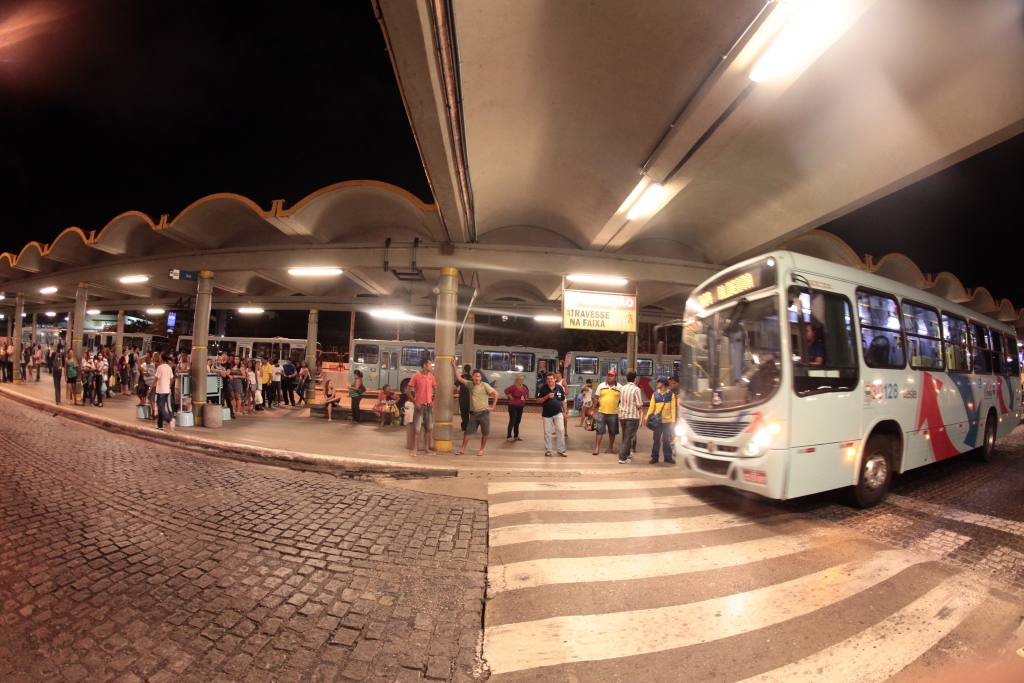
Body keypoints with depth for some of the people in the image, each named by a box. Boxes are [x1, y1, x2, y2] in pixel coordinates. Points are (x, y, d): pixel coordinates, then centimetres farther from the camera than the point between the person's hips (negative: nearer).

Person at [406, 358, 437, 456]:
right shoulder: (416, 376, -10)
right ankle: (414, 449, 7)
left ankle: (427, 448, 20)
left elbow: (435, 389, 16)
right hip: (419, 405, -5)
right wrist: (415, 402, -12)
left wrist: (433, 401, 5)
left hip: (429, 405, 5)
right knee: (417, 428, -1)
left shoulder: (431, 376, 5)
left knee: (428, 428, 10)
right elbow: (408, 390, -9)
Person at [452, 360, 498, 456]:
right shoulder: (470, 384, 2)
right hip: (473, 413, 3)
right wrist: (454, 366, -1)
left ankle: (481, 450, 20)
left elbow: (496, 394, -9)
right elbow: (459, 378, 4)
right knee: (467, 431, 6)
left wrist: (492, 407, -12)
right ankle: (462, 449, 15)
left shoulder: (485, 385, -10)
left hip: (484, 412, -3)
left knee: (485, 433, 5)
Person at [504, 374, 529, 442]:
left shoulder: (524, 387, 6)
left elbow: (527, 393, 25)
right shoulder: (513, 387, -17)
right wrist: (510, 397, -18)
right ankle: (509, 437, 3)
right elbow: (506, 390, -22)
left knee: (518, 421, 14)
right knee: (512, 421, -5)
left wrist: (526, 397, 10)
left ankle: (516, 436, 25)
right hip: (513, 406, -7)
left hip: (520, 407, 7)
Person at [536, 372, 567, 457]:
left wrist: (565, 411, 8)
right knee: (547, 432, 6)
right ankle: (548, 450, 18)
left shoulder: (560, 388, -1)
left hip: (558, 413, 1)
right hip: (547, 414, -1)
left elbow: (563, 400, 9)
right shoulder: (543, 388, -5)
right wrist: (547, 396, -21)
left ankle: (561, 450, 10)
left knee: (561, 431, -2)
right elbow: (538, 400, -6)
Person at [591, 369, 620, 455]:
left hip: (614, 413, 0)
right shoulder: (601, 386, 1)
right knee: (599, 430, 4)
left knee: (612, 431, 13)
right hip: (601, 412, 0)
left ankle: (610, 447, 27)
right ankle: (597, 448, 12)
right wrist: (592, 410, 3)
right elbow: (596, 398, 4)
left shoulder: (619, 387, -3)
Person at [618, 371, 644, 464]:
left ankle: (626, 454, 30)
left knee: (625, 436, 19)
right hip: (632, 416, -6)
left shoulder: (622, 388, 5)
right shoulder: (636, 389, -11)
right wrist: (641, 417, -5)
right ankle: (623, 458, -2)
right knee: (628, 437, -1)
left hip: (622, 415, 6)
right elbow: (639, 405, -12)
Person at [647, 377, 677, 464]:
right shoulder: (655, 394, 3)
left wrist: (673, 421, -6)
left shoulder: (671, 394, 1)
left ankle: (668, 457, 19)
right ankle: (655, 457, 13)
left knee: (667, 440, 9)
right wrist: (647, 418, -9)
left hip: (667, 422, -1)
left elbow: (673, 408, -1)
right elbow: (651, 407, 1)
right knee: (656, 439, 6)